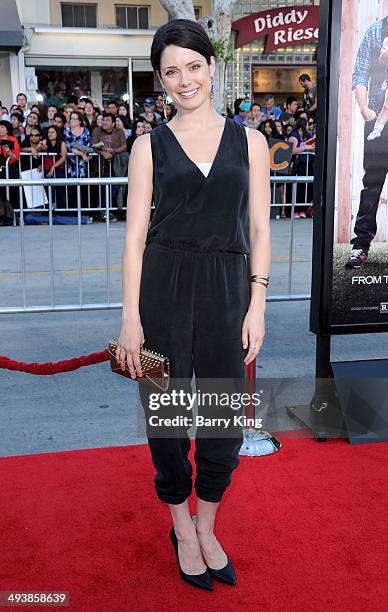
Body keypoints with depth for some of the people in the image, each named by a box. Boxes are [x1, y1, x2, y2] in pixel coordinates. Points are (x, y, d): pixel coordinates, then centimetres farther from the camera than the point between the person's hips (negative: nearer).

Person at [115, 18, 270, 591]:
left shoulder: (248, 141, 6)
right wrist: (130, 317, -6)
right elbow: (135, 234, -1)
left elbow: (259, 230, 4)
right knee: (166, 411, 9)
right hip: (163, 286, -1)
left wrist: (257, 306, -3)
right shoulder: (149, 145, 3)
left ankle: (206, 527, 34)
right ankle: (181, 527, 33)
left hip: (226, 290, 1)